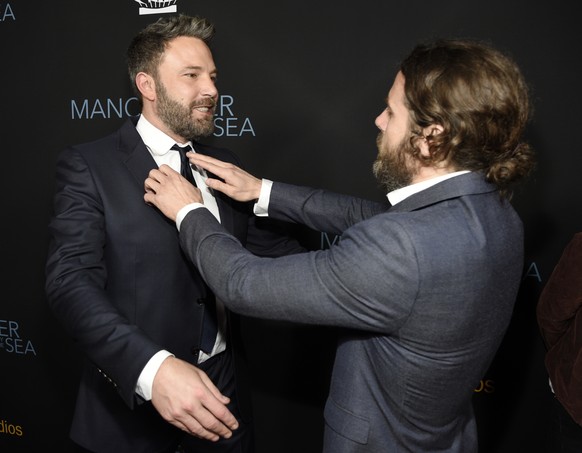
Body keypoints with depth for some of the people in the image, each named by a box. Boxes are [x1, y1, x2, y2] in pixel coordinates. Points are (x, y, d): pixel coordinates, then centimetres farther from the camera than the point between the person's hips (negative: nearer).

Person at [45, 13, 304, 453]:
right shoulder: (89, 166, -10)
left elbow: (274, 247, 1)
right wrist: (152, 367, -35)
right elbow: (72, 281, -21)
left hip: (222, 386, 5)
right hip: (133, 394, -4)